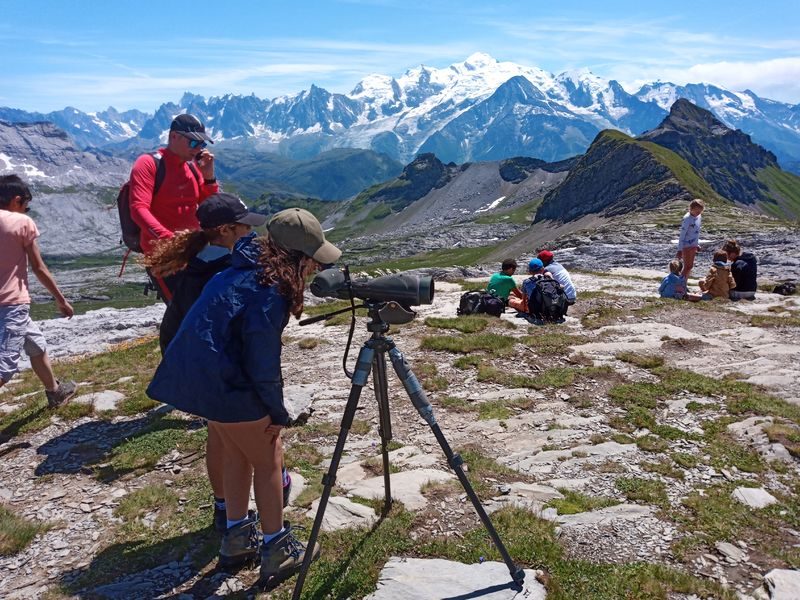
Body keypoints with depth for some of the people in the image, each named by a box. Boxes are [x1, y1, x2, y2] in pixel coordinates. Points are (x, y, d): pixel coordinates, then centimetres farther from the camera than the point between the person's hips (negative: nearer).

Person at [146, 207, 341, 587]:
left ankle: (238, 538, 33)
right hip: (225, 386, -9)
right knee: (267, 459, 8)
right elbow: (263, 364, -20)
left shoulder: (246, 270, 6)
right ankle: (278, 551, 18)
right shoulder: (267, 293, -23)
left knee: (239, 453, 22)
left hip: (199, 376, 9)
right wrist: (278, 413, -7)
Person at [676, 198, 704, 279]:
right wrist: (680, 250, -19)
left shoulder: (698, 216, 5)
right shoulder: (687, 218, -19)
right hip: (687, 246, -8)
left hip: (693, 246, 8)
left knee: (690, 266, 15)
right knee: (687, 267, -5)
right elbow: (682, 235, -19)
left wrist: (697, 244, 19)